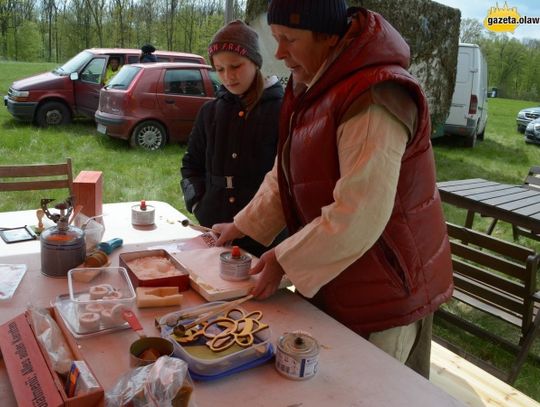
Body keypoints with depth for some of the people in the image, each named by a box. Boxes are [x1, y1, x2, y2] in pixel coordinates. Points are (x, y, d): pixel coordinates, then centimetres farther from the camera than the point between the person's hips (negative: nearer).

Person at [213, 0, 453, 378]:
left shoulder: (372, 99, -26)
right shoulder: (312, 88, 7)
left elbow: (358, 216, -29)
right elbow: (285, 176, 15)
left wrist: (285, 260, -19)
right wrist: (242, 226, 10)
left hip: (385, 293, -8)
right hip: (333, 283, 9)